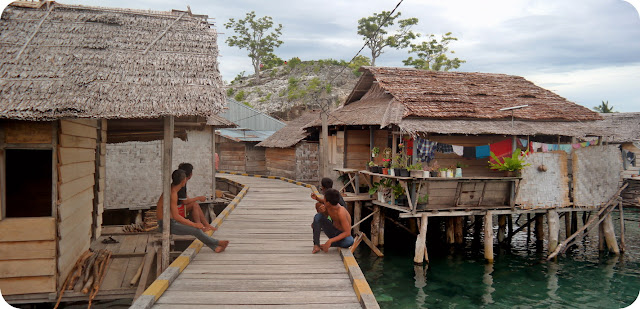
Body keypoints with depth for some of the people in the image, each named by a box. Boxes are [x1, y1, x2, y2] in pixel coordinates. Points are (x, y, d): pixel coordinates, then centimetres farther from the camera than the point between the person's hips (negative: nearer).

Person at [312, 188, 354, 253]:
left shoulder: (341, 212, -31)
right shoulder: (327, 207, -13)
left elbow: (348, 232, -30)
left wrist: (330, 241, -33)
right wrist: (321, 211, -18)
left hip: (342, 235, -4)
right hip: (332, 231, 5)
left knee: (350, 241, -39)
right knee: (318, 216, -18)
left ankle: (327, 245, -13)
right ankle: (316, 245, -14)